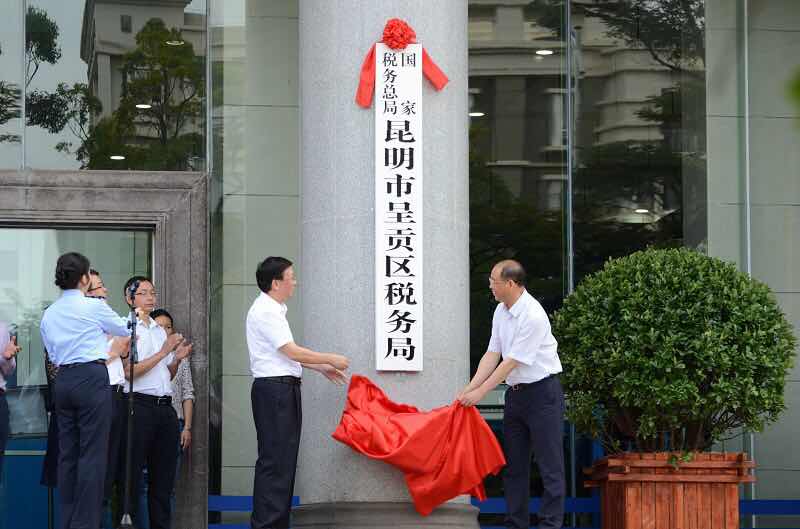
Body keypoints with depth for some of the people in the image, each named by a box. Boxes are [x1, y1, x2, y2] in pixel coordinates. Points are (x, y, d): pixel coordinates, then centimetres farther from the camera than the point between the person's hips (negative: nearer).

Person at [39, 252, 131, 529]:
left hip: (62, 380, 6)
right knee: (92, 454, -6)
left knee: (67, 454, 8)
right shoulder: (94, 307, -4)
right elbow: (125, 331, 11)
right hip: (92, 379, -6)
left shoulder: (48, 314, 13)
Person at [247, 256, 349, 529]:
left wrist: (322, 367, 21)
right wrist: (330, 359, -7)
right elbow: (292, 352, -17)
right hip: (273, 389, -10)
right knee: (274, 460, -11)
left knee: (284, 459, 12)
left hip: (284, 389, 10)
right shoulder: (264, 312, -14)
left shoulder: (274, 309, 18)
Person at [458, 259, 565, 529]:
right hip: (515, 393, 9)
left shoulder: (533, 315, -21)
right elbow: (492, 354, 6)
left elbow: (512, 362, -20)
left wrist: (480, 393, -17)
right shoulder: (501, 311, 5)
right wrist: (469, 389, -3)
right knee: (514, 463, 11)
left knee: (549, 464, -6)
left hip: (541, 392, -9)